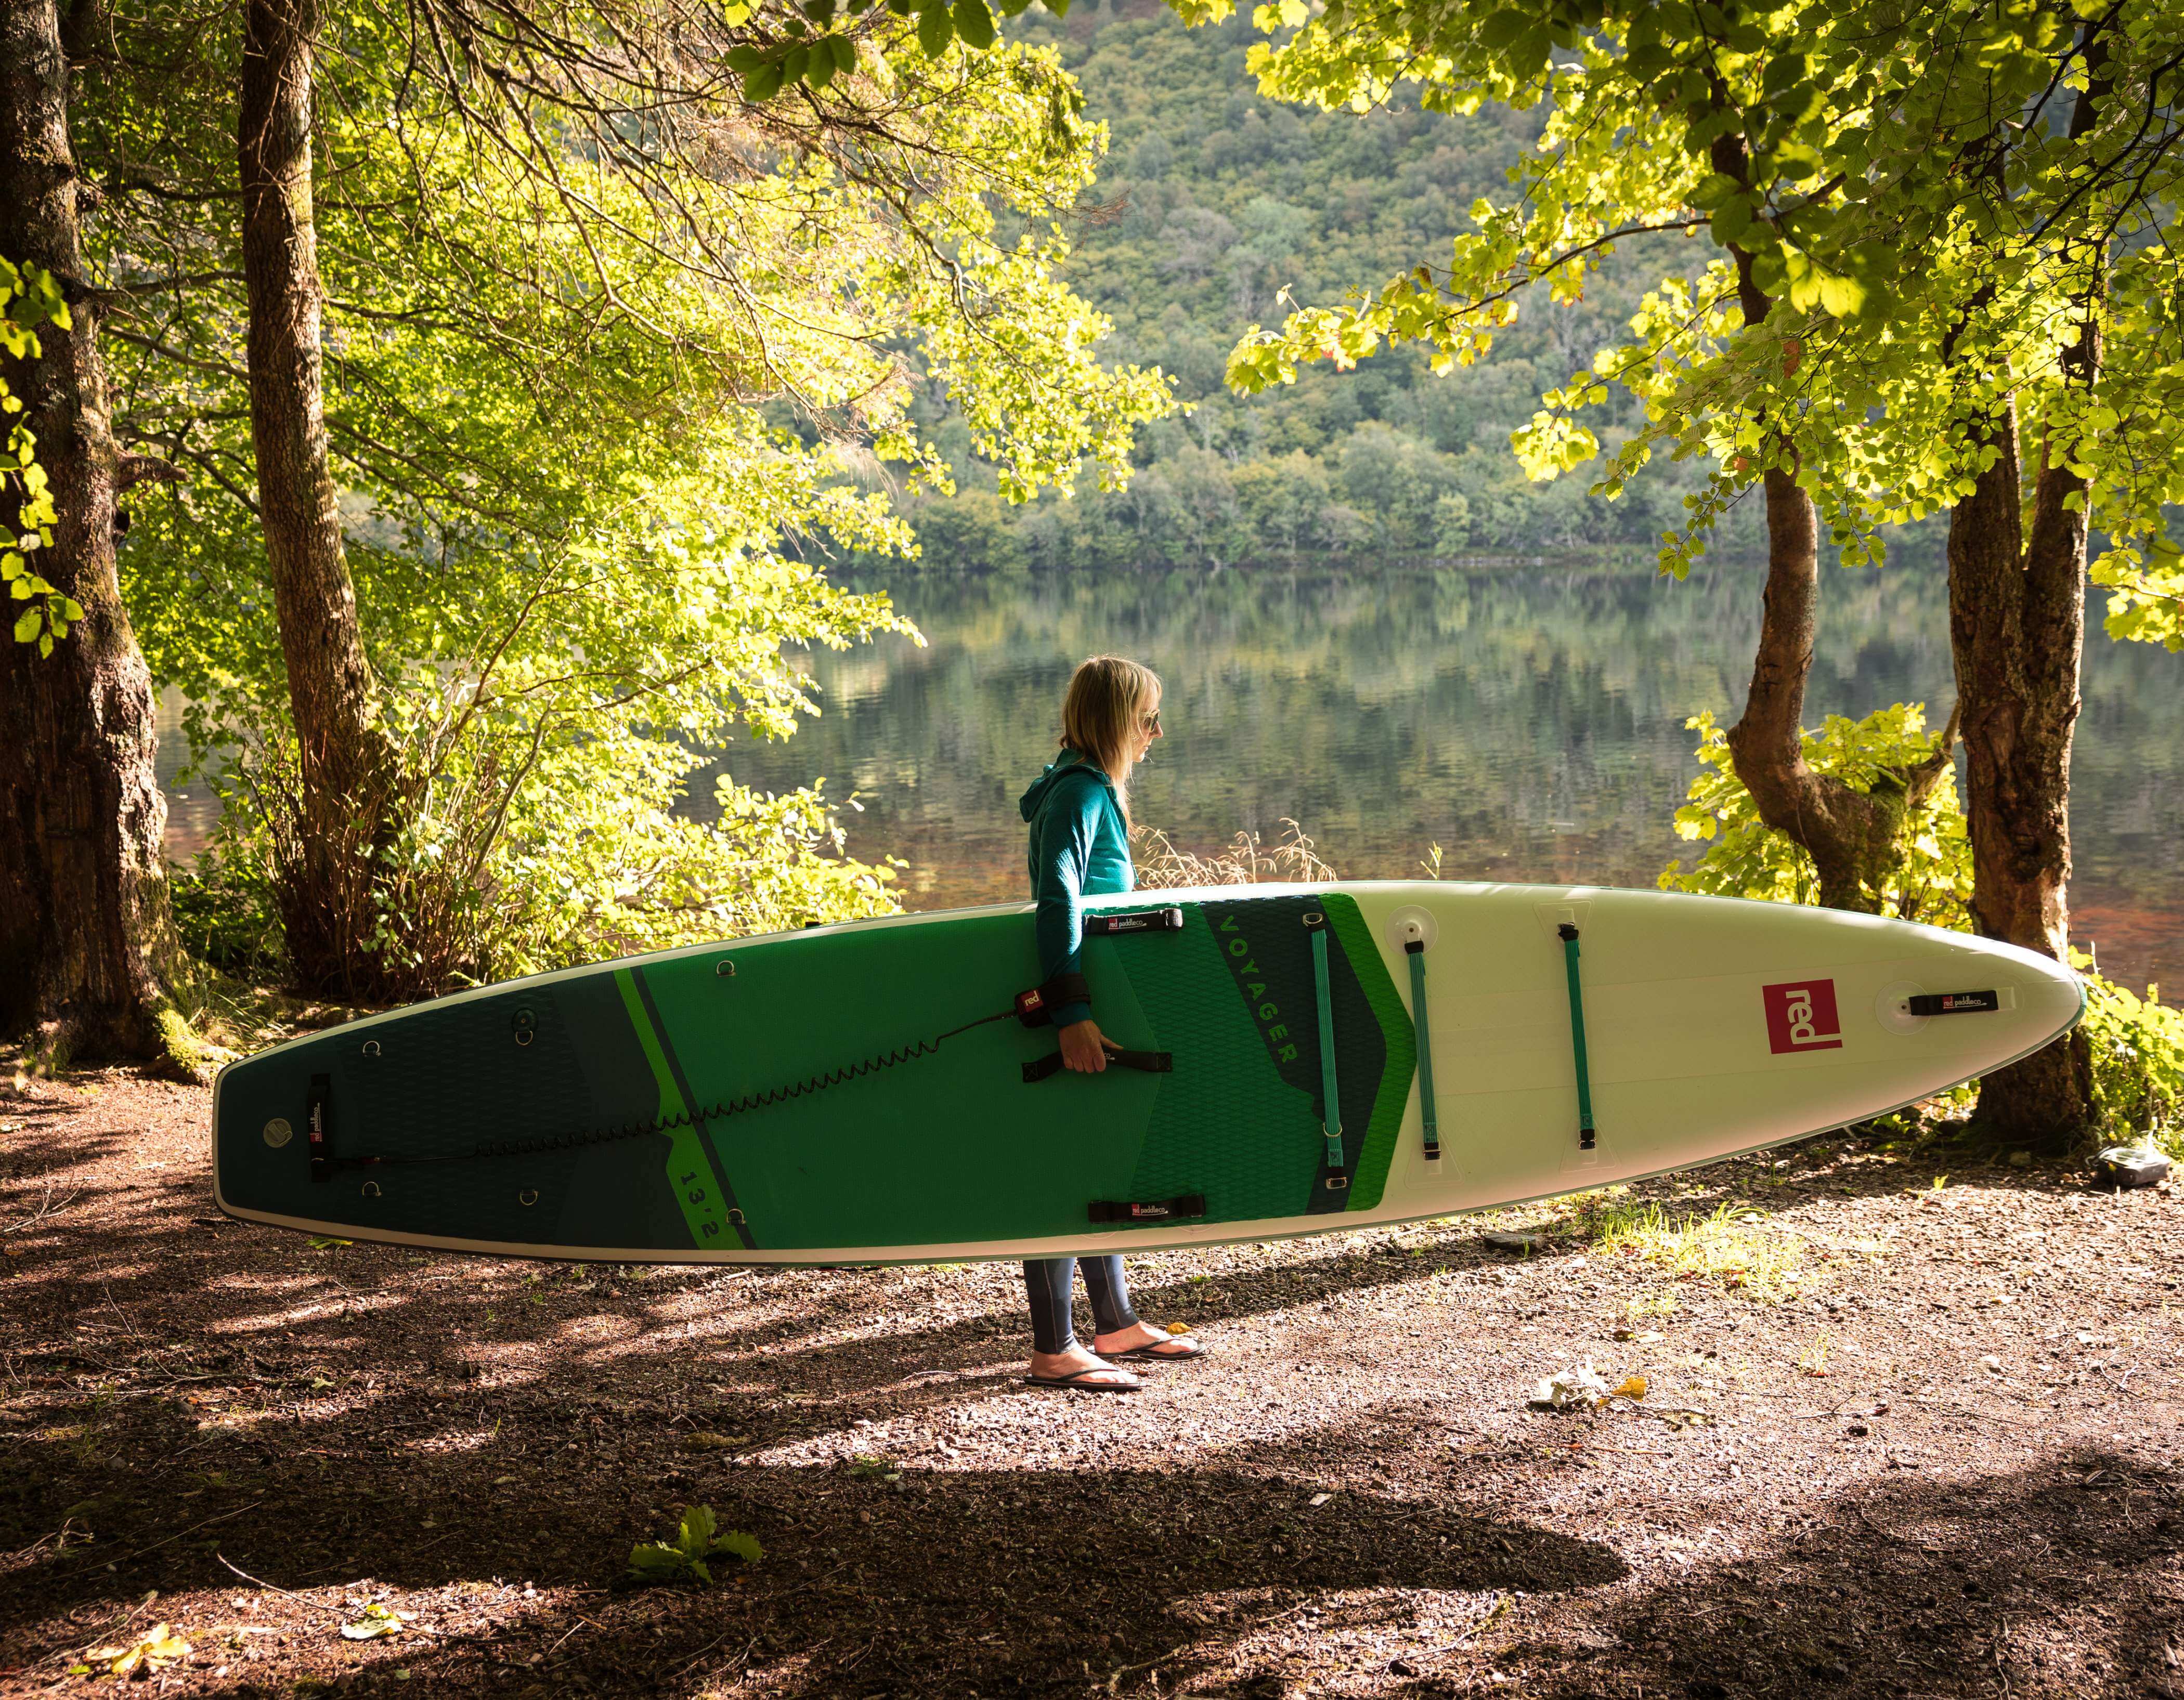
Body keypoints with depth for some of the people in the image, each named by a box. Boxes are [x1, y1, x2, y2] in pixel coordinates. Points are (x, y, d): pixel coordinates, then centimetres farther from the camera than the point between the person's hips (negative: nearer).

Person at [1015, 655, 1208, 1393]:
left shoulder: (1093, 790, 16)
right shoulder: (1079, 793, -16)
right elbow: (1059, 901, -27)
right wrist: (1071, 1013, -33)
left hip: (1090, 1011, 10)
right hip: (1075, 1010, -10)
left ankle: (1116, 1326, 29)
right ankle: (1053, 1352, 2)